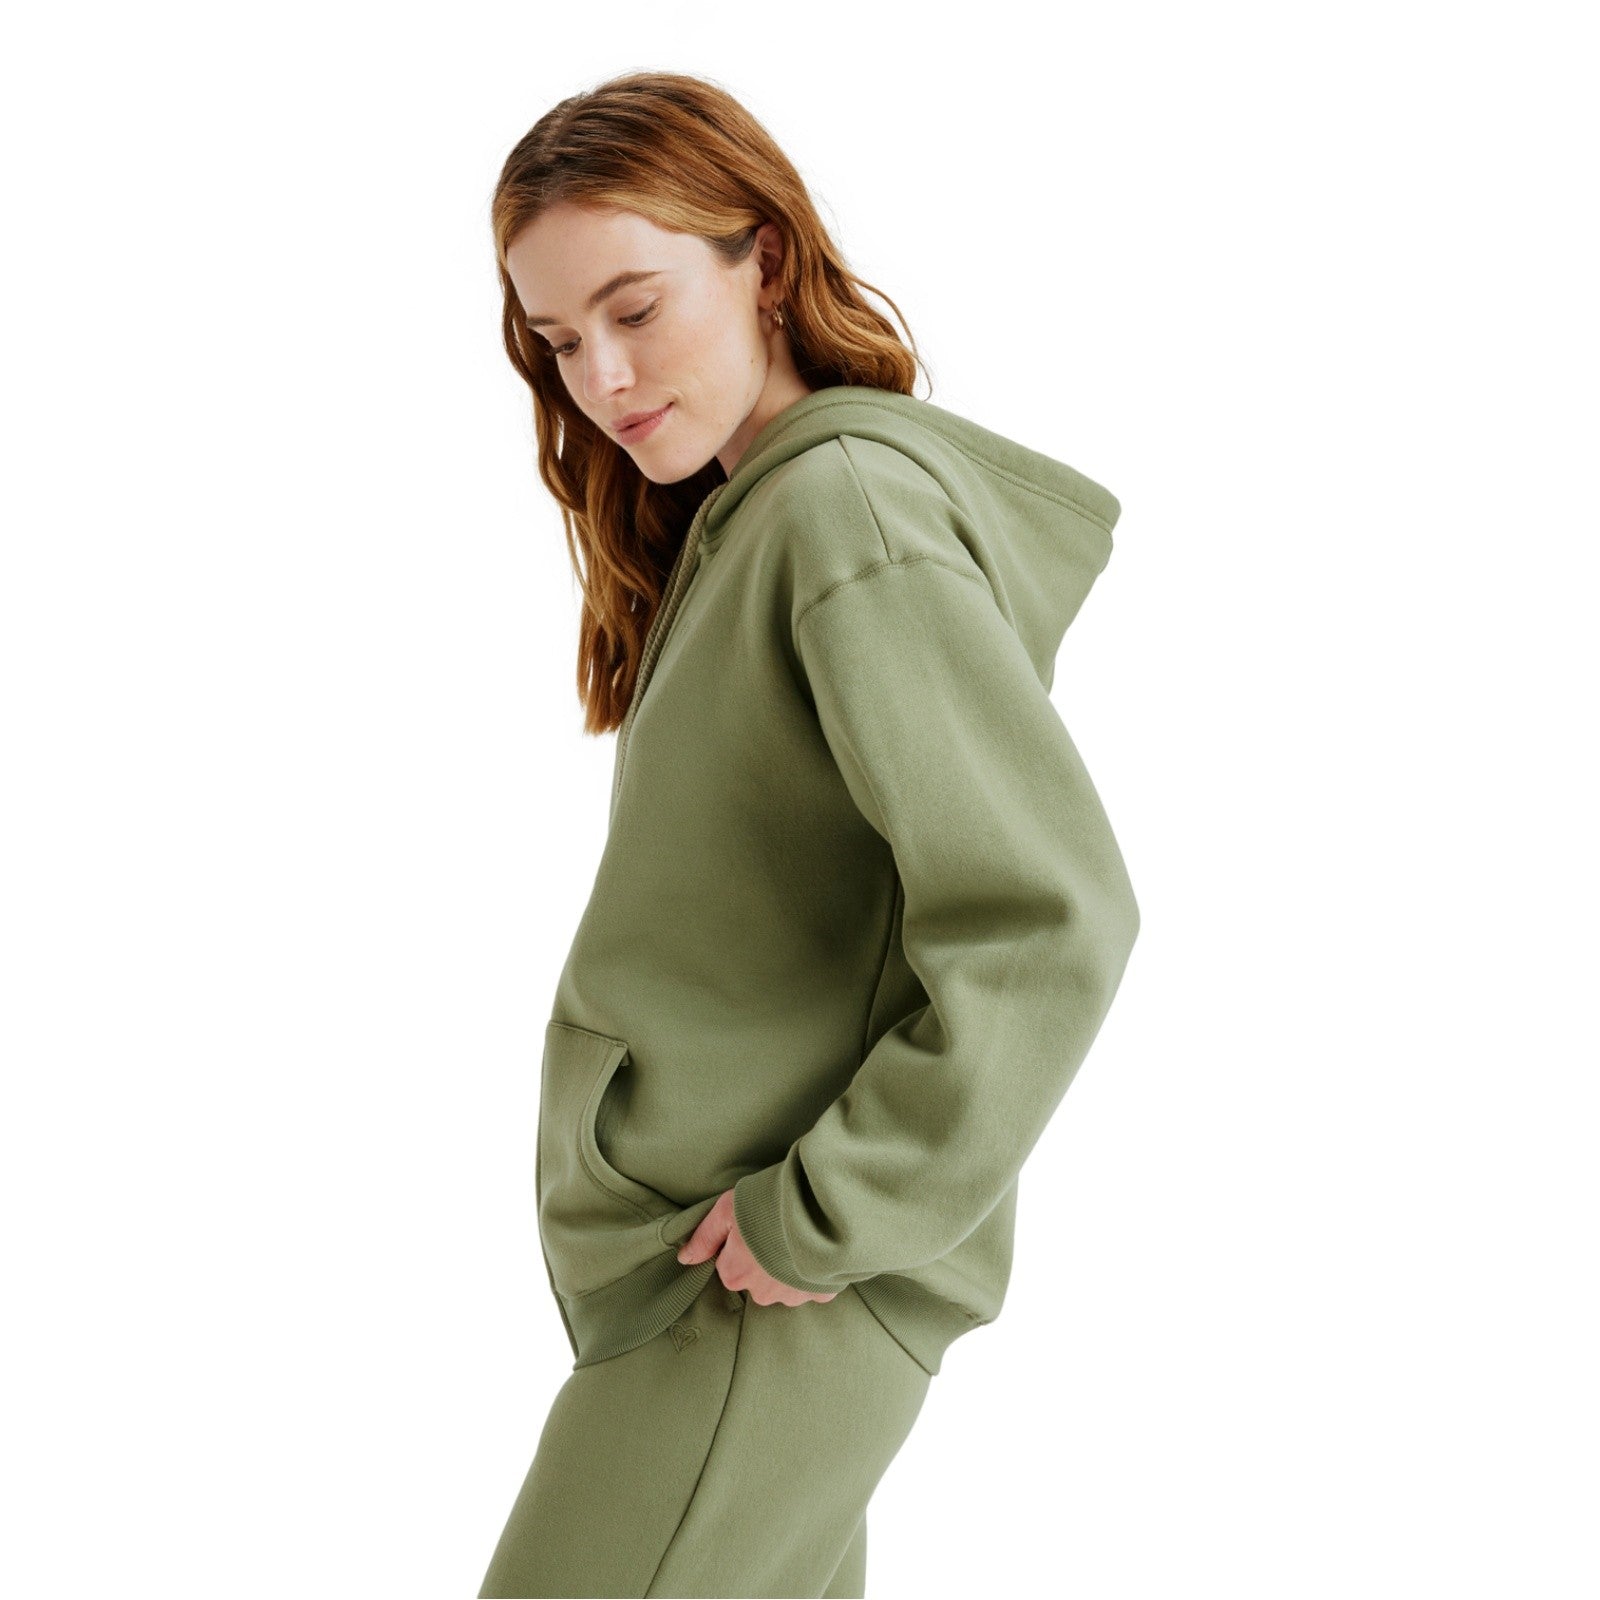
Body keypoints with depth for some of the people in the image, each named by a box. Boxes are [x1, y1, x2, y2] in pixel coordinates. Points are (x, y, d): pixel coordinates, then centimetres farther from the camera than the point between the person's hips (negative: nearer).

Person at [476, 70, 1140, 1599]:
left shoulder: (852, 505, -18)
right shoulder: (741, 514, 11)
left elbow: (1050, 921, -25)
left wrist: (828, 1215, -19)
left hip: (764, 1294, -9)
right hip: (675, 1242, 9)